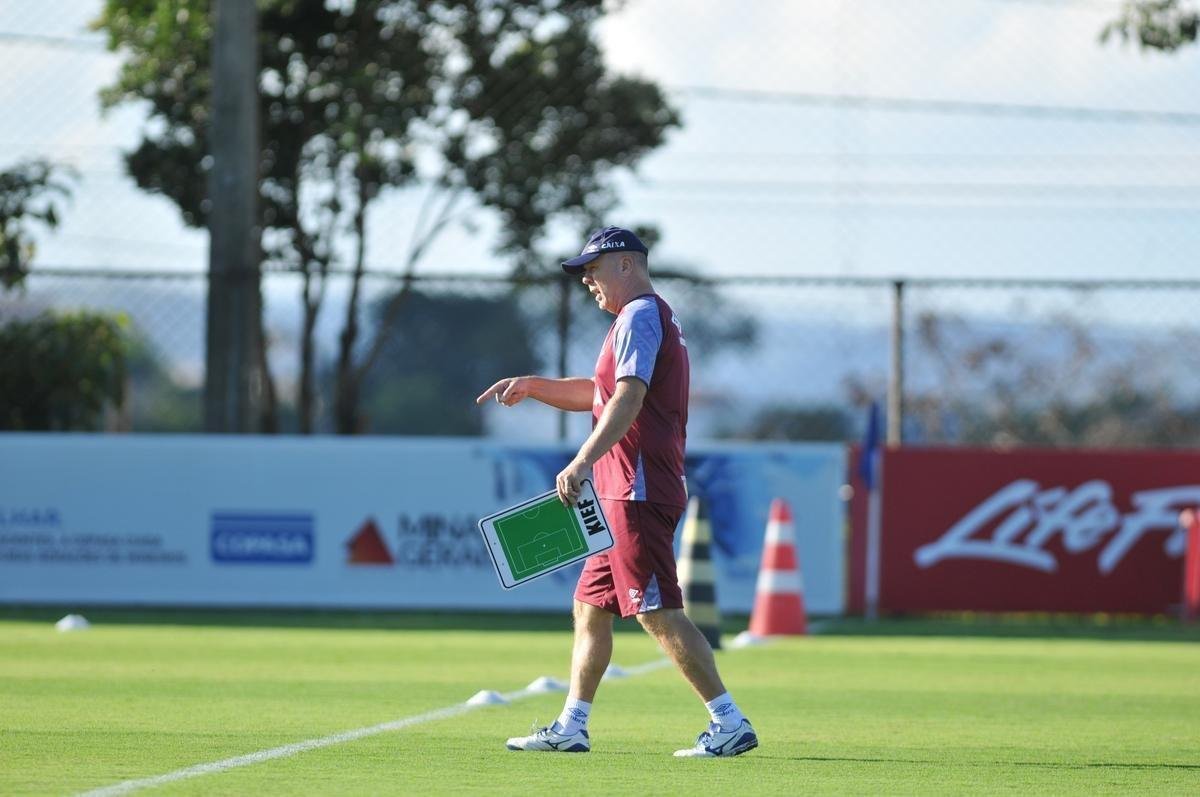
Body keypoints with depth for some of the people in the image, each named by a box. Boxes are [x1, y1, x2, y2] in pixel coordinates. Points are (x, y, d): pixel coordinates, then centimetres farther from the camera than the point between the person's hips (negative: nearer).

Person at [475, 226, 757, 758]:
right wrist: (533, 386, 20)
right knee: (591, 605, 13)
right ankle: (570, 729, 17)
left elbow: (628, 399, -25)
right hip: (625, 495, 11)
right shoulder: (652, 318, 23)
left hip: (639, 491, -11)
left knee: (658, 611, -14)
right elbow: (598, 394, 32)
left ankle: (730, 724, -16)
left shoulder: (640, 316, -9)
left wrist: (583, 462, -35)